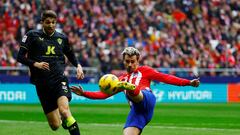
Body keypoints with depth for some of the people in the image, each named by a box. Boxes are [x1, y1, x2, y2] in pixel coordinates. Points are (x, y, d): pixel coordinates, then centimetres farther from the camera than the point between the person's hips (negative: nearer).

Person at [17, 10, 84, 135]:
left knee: (64, 110, -30)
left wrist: (78, 66, 8)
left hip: (59, 79, 0)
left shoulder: (62, 38, 11)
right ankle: (62, 119, 38)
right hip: (42, 83, 0)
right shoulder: (32, 35, 3)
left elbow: (70, 55, 28)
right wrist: (35, 64, -17)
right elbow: (20, 57, -1)